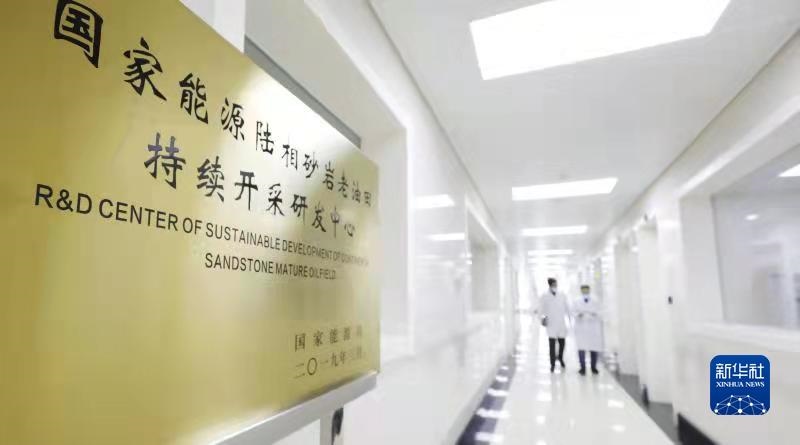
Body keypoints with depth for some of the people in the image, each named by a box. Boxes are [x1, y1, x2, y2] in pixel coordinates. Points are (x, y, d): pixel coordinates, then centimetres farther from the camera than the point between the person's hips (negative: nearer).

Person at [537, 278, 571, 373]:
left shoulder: (562, 295, 7)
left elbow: (566, 308, 10)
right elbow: (541, 309, 1)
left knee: (562, 343, 7)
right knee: (552, 344, -3)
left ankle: (560, 358, 36)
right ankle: (552, 364, 9)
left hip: (561, 323, 3)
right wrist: (543, 317, -15)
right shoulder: (544, 296, -1)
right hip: (551, 323, -2)